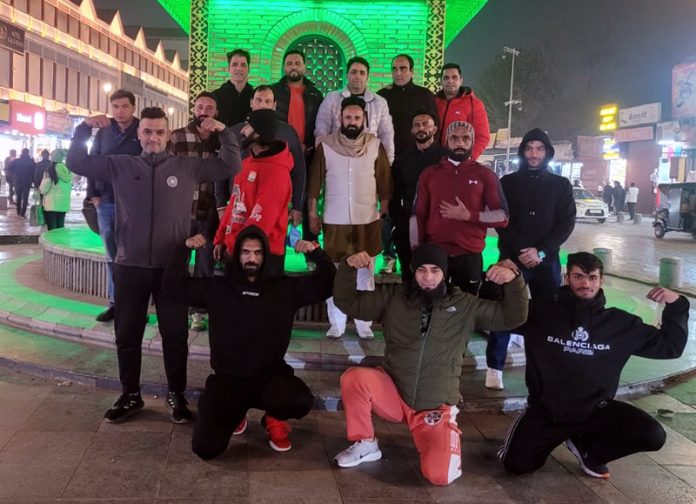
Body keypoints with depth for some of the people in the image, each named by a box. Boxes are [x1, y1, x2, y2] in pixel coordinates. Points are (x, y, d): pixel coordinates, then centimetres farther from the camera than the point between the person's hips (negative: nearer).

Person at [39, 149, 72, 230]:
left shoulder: (51, 170, -12)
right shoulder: (68, 171, 1)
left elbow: (43, 189, -8)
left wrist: (40, 189, 12)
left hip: (51, 204, -5)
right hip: (64, 204, 5)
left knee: (52, 229, -1)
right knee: (60, 227, 13)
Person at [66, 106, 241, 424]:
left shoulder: (188, 167, 3)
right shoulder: (120, 165, 5)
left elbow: (231, 167, 6)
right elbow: (76, 163, 8)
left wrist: (223, 132, -6)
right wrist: (84, 129, -3)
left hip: (171, 266, -1)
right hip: (130, 266, 1)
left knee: (175, 335, 8)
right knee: (127, 334, 11)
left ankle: (176, 395, 24)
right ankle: (130, 395, 28)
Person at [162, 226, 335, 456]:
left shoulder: (285, 288, 3)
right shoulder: (217, 288, 5)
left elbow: (327, 284, 3)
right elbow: (173, 283, 9)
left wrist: (315, 251, -11)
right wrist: (185, 250, -4)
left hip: (269, 376, 0)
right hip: (227, 379, 1)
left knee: (301, 402, -33)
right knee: (206, 448, -15)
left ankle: (274, 419, 7)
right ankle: (235, 412, 21)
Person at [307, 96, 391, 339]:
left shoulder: (376, 145, 0)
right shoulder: (326, 145, -1)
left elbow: (384, 184, 3)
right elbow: (315, 182, 2)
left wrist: (386, 214, 1)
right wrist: (312, 213, 0)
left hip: (367, 220, 0)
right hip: (334, 220, 0)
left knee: (365, 273, 8)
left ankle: (364, 323, 18)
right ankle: (336, 323, 17)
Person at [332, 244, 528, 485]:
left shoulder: (465, 306, 0)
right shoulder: (394, 301, 1)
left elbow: (513, 317, 1)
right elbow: (347, 302, 5)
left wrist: (513, 279, -16)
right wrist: (349, 267, -13)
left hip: (436, 408, -1)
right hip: (394, 395, 2)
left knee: (439, 475, -23)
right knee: (354, 378, -28)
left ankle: (441, 447, 15)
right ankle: (365, 445, -3)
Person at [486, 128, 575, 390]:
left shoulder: (561, 184, 9)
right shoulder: (508, 182, 6)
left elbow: (566, 223, 1)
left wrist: (541, 252, -12)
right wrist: (521, 250, -14)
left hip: (547, 260, 1)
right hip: (512, 258, -1)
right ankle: (494, 367, 6)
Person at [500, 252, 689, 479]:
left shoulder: (620, 323, 0)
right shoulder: (541, 312, -8)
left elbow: (669, 346, 6)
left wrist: (676, 304, -8)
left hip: (595, 411, 2)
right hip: (546, 411, -2)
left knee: (653, 435, -18)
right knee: (517, 464, -17)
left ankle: (587, 447, 10)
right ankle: (557, 435, 17)